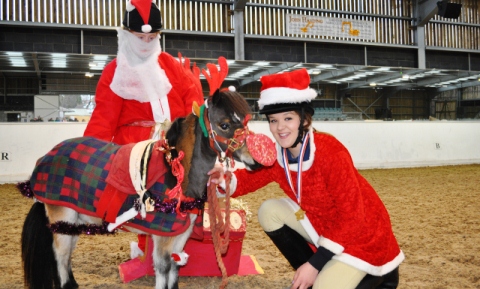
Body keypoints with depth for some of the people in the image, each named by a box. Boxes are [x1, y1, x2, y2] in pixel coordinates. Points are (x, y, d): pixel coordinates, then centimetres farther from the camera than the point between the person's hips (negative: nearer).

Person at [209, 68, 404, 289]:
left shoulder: (330, 153, -29)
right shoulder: (276, 155, -8)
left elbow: (352, 218, -27)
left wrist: (314, 264, -25)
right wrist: (224, 179, -26)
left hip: (362, 233, -7)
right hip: (323, 223, 7)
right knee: (269, 211, -5)